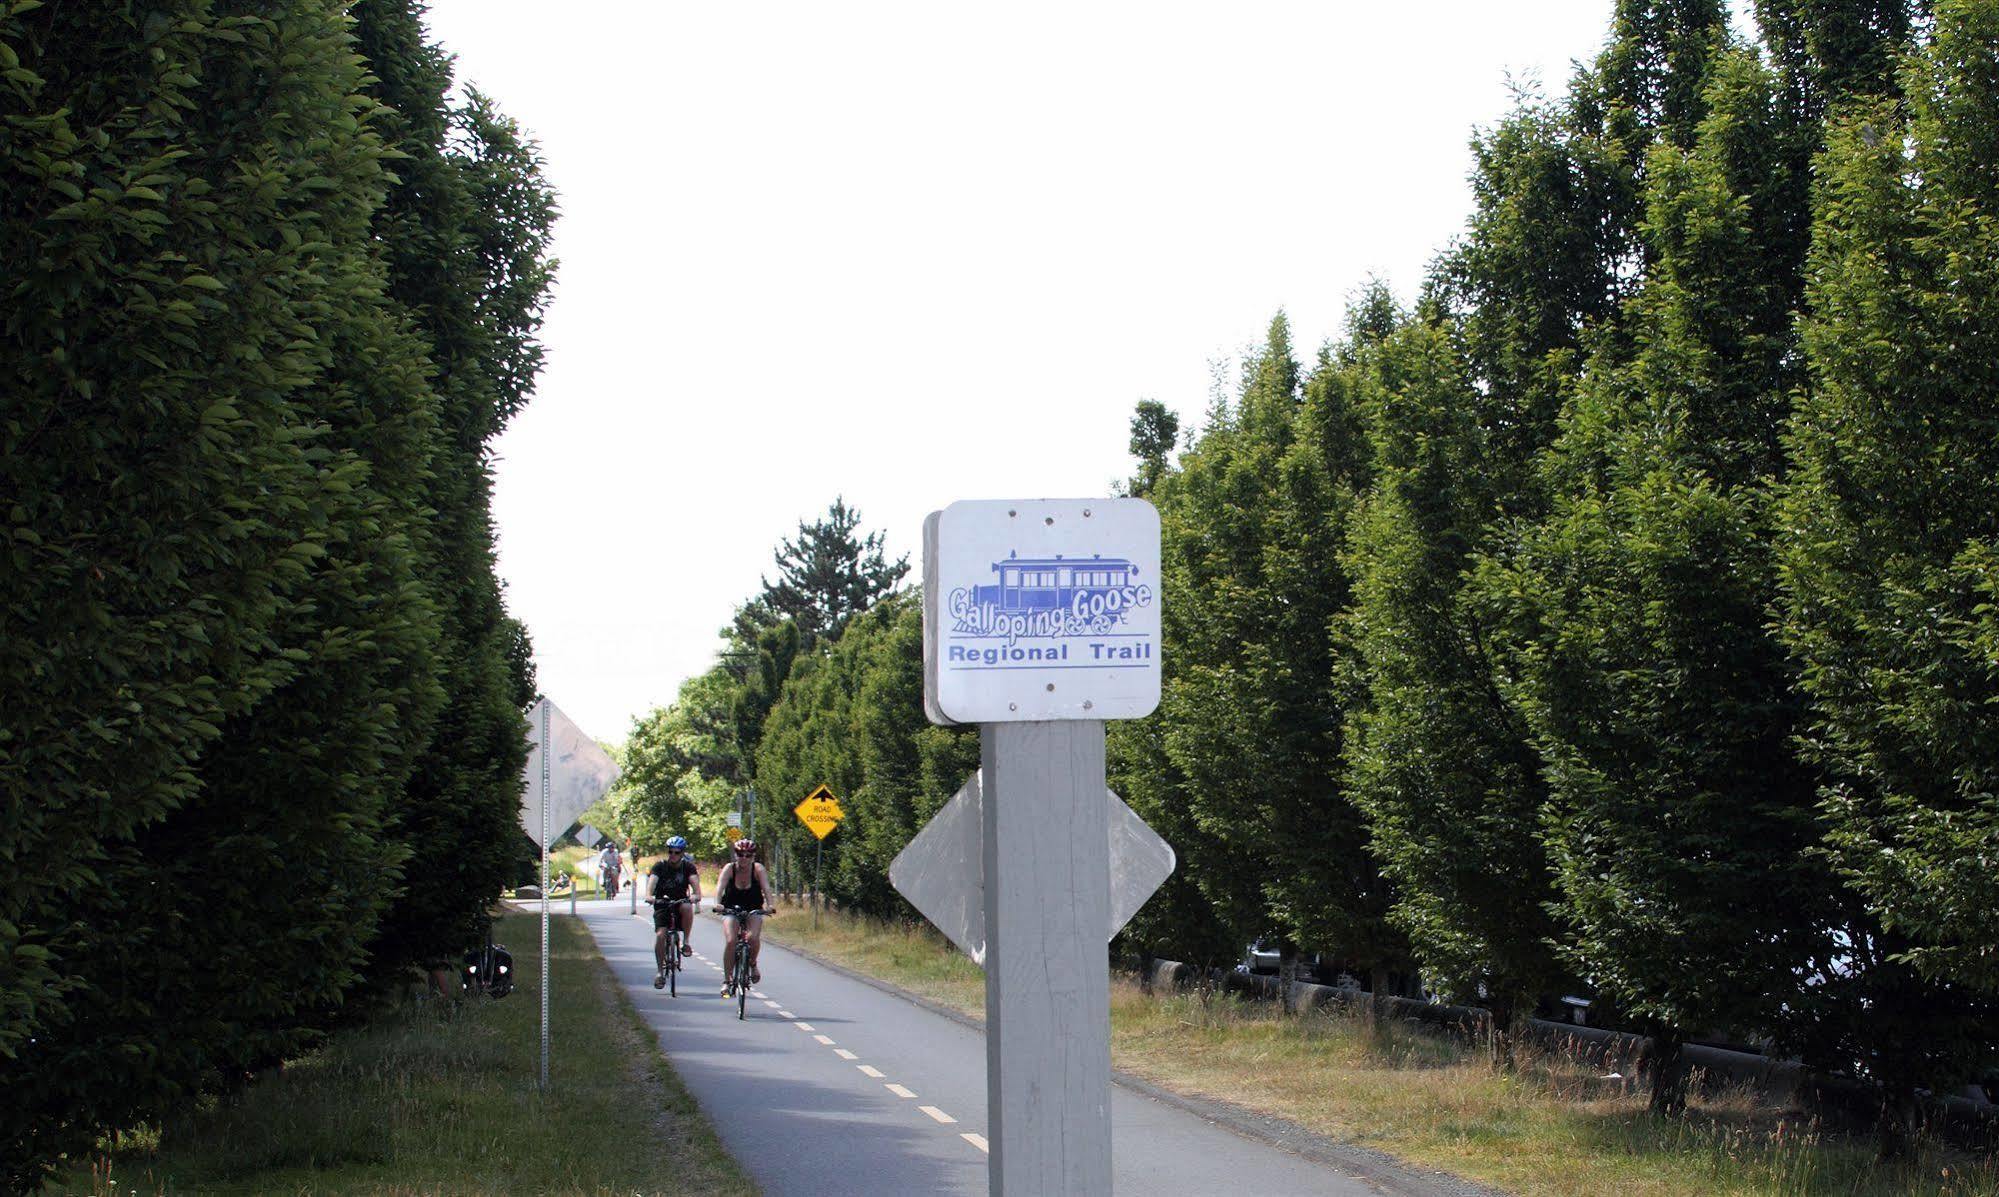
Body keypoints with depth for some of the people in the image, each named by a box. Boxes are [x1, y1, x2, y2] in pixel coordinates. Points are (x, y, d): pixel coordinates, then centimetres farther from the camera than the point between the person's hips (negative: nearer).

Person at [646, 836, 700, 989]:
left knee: (687, 908, -35)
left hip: (680, 903, 0)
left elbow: (695, 882, -18)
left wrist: (696, 895, -40)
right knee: (660, 935, -20)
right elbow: (652, 881, -20)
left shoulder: (688, 867, -2)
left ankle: (686, 941, -18)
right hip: (662, 905, 0)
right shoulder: (660, 866, -4)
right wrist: (649, 896, -41)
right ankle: (660, 971, -9)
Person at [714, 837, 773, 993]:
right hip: (731, 910, 0)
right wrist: (717, 904, -47)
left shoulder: (758, 869, -14)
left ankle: (752, 964, 4)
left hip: (753, 910, 0)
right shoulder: (729, 868, -15)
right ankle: (726, 980, -8)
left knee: (754, 938, -26)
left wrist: (769, 905, -45)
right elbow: (720, 886, -29)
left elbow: (766, 888, -27)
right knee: (730, 941, -20)